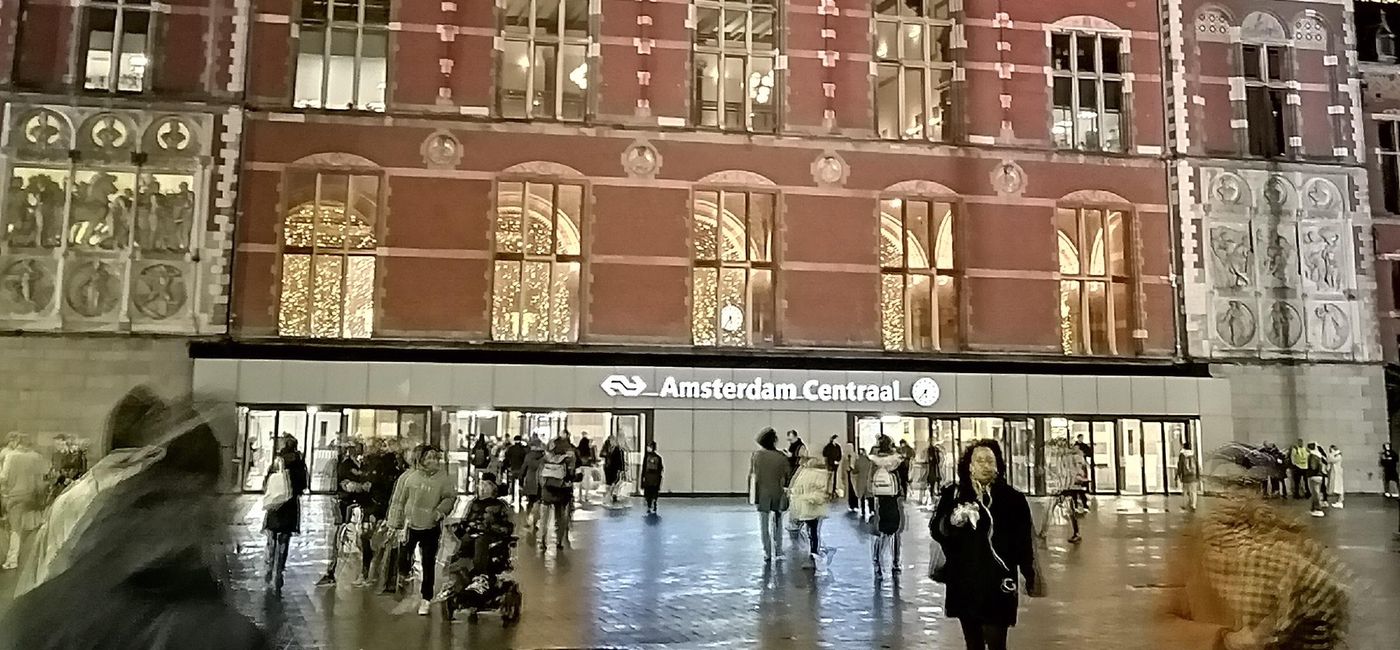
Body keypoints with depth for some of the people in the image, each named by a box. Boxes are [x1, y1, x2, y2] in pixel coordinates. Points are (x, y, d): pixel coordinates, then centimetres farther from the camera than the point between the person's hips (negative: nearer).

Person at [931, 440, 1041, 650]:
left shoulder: (1013, 498, -4)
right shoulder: (953, 494, -1)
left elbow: (1023, 542, 0)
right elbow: (936, 530, -1)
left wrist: (1030, 577, 3)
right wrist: (952, 522, -21)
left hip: (997, 585, -2)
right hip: (963, 583, 2)